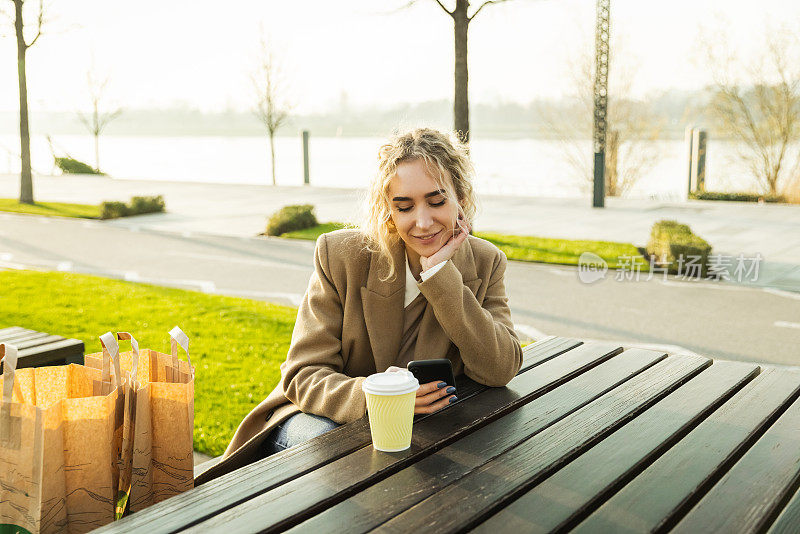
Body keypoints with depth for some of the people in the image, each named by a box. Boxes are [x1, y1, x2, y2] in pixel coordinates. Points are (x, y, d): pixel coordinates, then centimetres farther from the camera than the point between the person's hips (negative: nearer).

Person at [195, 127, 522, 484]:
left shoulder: (484, 264, -5)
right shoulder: (340, 256, -12)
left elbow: (500, 371, -18)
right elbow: (304, 376, -13)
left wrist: (439, 273, -24)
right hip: (327, 417, -2)